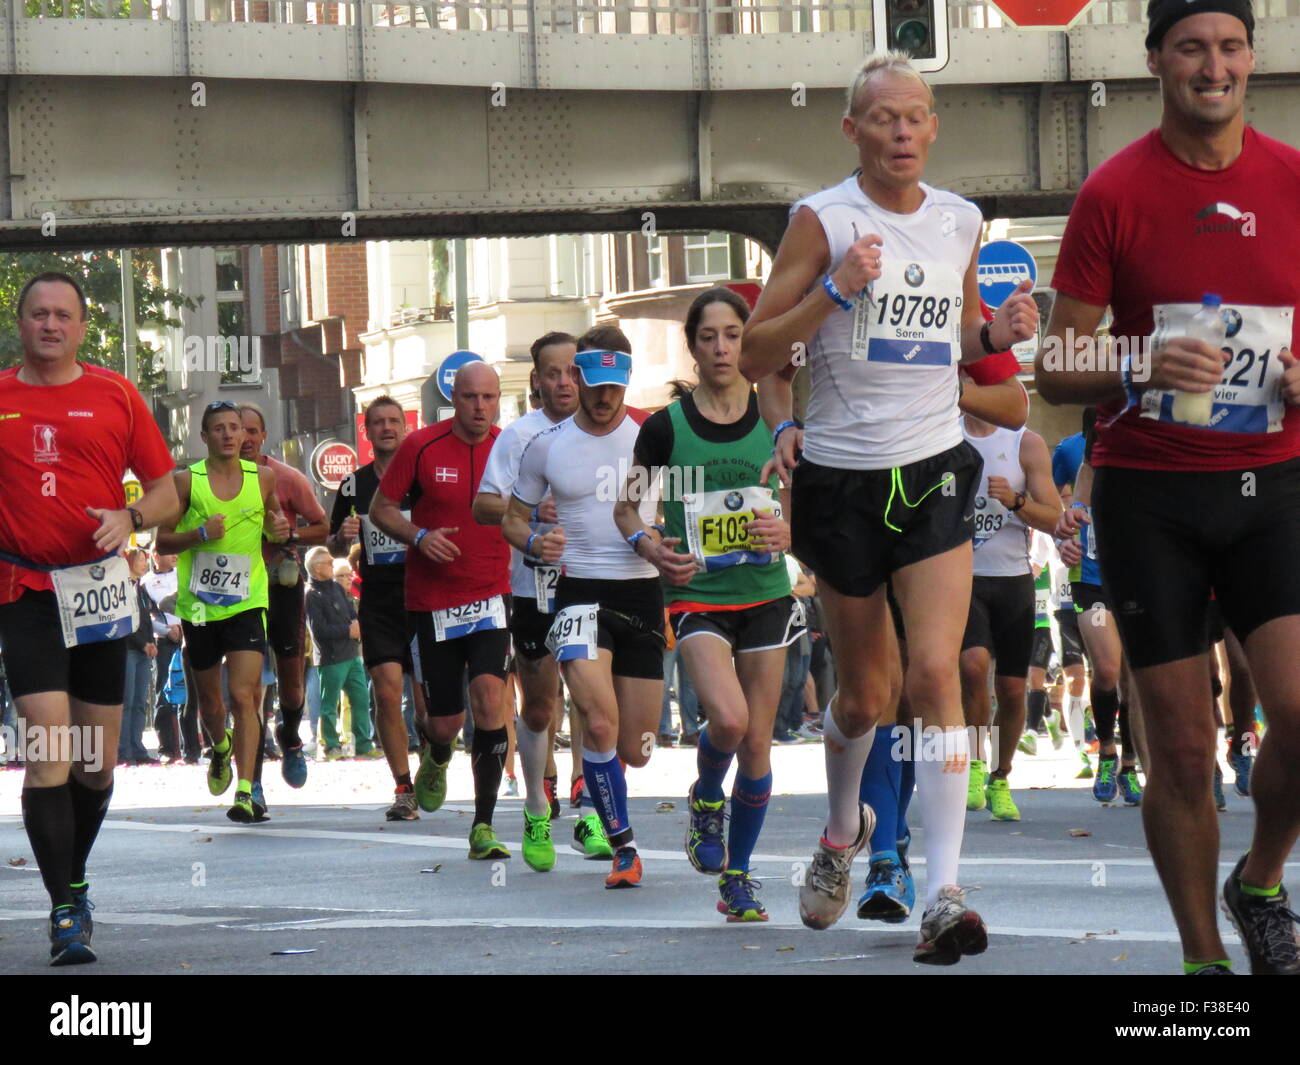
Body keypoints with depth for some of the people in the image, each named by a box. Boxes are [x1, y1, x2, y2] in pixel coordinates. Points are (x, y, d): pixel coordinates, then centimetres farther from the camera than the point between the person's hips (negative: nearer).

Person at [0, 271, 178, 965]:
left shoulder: (114, 396, 5)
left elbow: (166, 491, 7)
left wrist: (130, 517, -13)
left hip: (100, 588, 2)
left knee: (98, 762, 9)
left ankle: (74, 877, 32)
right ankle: (65, 913, -10)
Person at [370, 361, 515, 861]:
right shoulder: (422, 447, -5)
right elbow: (380, 507, 3)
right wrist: (418, 536, -16)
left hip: (490, 598, 0)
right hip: (430, 602, 0)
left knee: (488, 697, -20)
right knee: (445, 721, 3)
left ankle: (483, 827, -14)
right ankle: (435, 759, 44)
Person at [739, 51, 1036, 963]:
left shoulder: (961, 221, 7)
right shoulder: (822, 220, -5)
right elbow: (757, 354, -7)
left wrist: (998, 333, -1)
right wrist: (837, 288, -20)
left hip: (934, 470, 1)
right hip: (842, 474, -1)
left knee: (936, 671, -15)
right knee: (864, 690, 10)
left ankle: (944, 895, -19)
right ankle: (843, 828, 42)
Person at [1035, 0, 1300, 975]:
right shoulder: (1114, 193, -3)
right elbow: (1055, 372, -1)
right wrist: (1142, 369, -20)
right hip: (1148, 492, -1)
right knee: (1184, 747, 0)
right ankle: (1204, 955, 15)